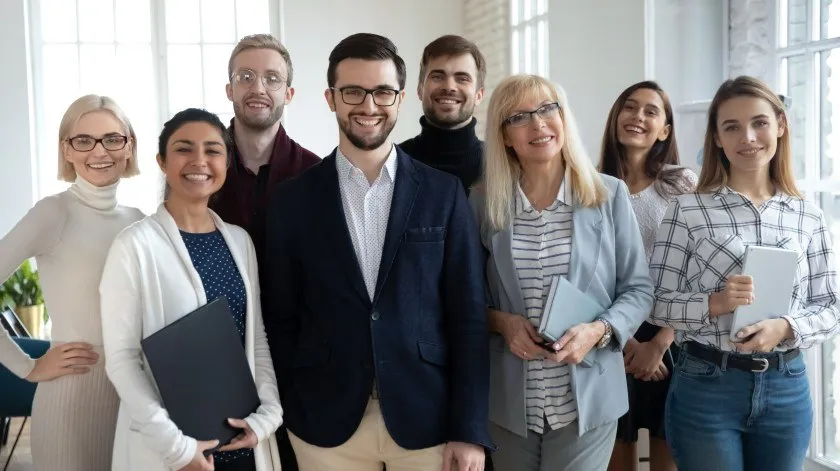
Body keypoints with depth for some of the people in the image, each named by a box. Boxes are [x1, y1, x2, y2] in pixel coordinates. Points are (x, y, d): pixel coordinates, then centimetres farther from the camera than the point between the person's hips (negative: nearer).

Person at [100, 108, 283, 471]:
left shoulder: (240, 240, 5)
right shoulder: (136, 244, -10)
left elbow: (256, 337, 8)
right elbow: (121, 357, -11)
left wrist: (267, 414, -4)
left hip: (242, 435, 5)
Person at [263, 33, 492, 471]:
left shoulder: (443, 193, 0)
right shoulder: (292, 200, 1)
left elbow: (468, 317, -2)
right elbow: (281, 320, 4)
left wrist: (470, 431, -6)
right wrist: (287, 418, 1)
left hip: (428, 420, 0)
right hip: (325, 424, 1)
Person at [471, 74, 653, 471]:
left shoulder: (609, 195, -2)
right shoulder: (483, 202, 1)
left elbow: (638, 290, 1)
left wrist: (598, 331, -16)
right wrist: (501, 321, -11)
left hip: (587, 399, -1)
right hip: (509, 401, 2)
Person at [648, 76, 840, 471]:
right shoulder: (687, 211, -5)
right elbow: (656, 303, -5)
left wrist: (785, 327, -14)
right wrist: (714, 303, -22)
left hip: (787, 389, 3)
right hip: (705, 387, -3)